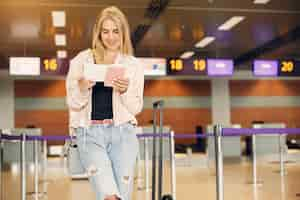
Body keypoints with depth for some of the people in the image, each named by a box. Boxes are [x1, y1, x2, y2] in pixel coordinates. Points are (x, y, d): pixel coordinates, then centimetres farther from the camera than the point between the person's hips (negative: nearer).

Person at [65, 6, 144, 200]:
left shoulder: (134, 65, 10)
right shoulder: (81, 61, 10)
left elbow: (136, 108, 7)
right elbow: (73, 104, 8)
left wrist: (125, 91, -13)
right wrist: (82, 88, -13)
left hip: (122, 132, 1)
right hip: (90, 133, -1)